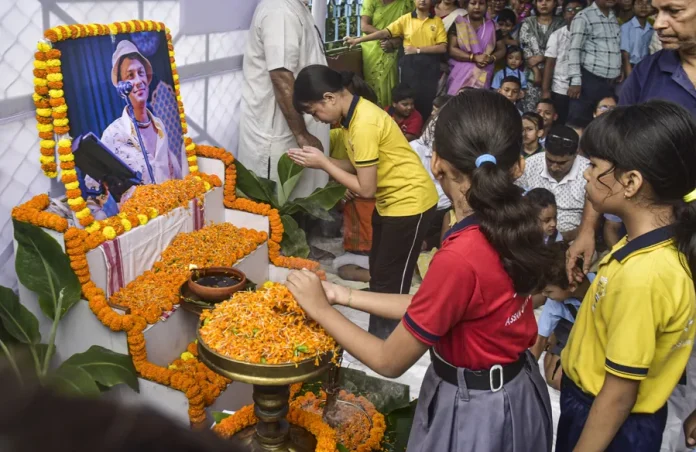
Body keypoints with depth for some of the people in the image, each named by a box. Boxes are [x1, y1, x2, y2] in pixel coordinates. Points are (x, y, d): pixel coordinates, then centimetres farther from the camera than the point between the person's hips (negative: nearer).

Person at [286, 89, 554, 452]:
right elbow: (432, 305, 1)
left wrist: (321, 309, -8)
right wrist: (347, 297, 2)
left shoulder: (460, 256, -32)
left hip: (474, 410, -7)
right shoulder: (512, 221, -9)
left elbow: (389, 362, -19)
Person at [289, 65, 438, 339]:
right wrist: (320, 160, -6)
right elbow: (360, 167, 6)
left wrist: (323, 164, -16)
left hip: (410, 203, -10)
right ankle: (376, 338, 32)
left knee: (390, 282, -1)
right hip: (390, 201, 10)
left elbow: (366, 188, -24)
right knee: (378, 275, 18)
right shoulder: (355, 113, 2)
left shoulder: (363, 124, -27)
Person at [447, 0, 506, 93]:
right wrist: (474, 57, -17)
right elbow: (451, 49, -7)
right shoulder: (458, 24, 2)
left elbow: (502, 49, 11)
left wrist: (491, 58, -12)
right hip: (460, 74, -2)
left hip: (483, 75, 2)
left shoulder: (492, 26, 9)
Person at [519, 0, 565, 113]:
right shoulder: (528, 24, 11)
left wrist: (541, 57, -12)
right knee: (529, 111, -5)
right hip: (533, 75, 1)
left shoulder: (561, 24, 9)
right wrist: (536, 71, -11)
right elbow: (525, 49, 0)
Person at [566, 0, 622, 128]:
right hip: (590, 79, -7)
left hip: (611, 82, 7)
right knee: (579, 121, -6)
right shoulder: (584, 17, -7)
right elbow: (574, 50, -12)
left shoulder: (614, 17, 14)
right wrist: (576, 81, -19)